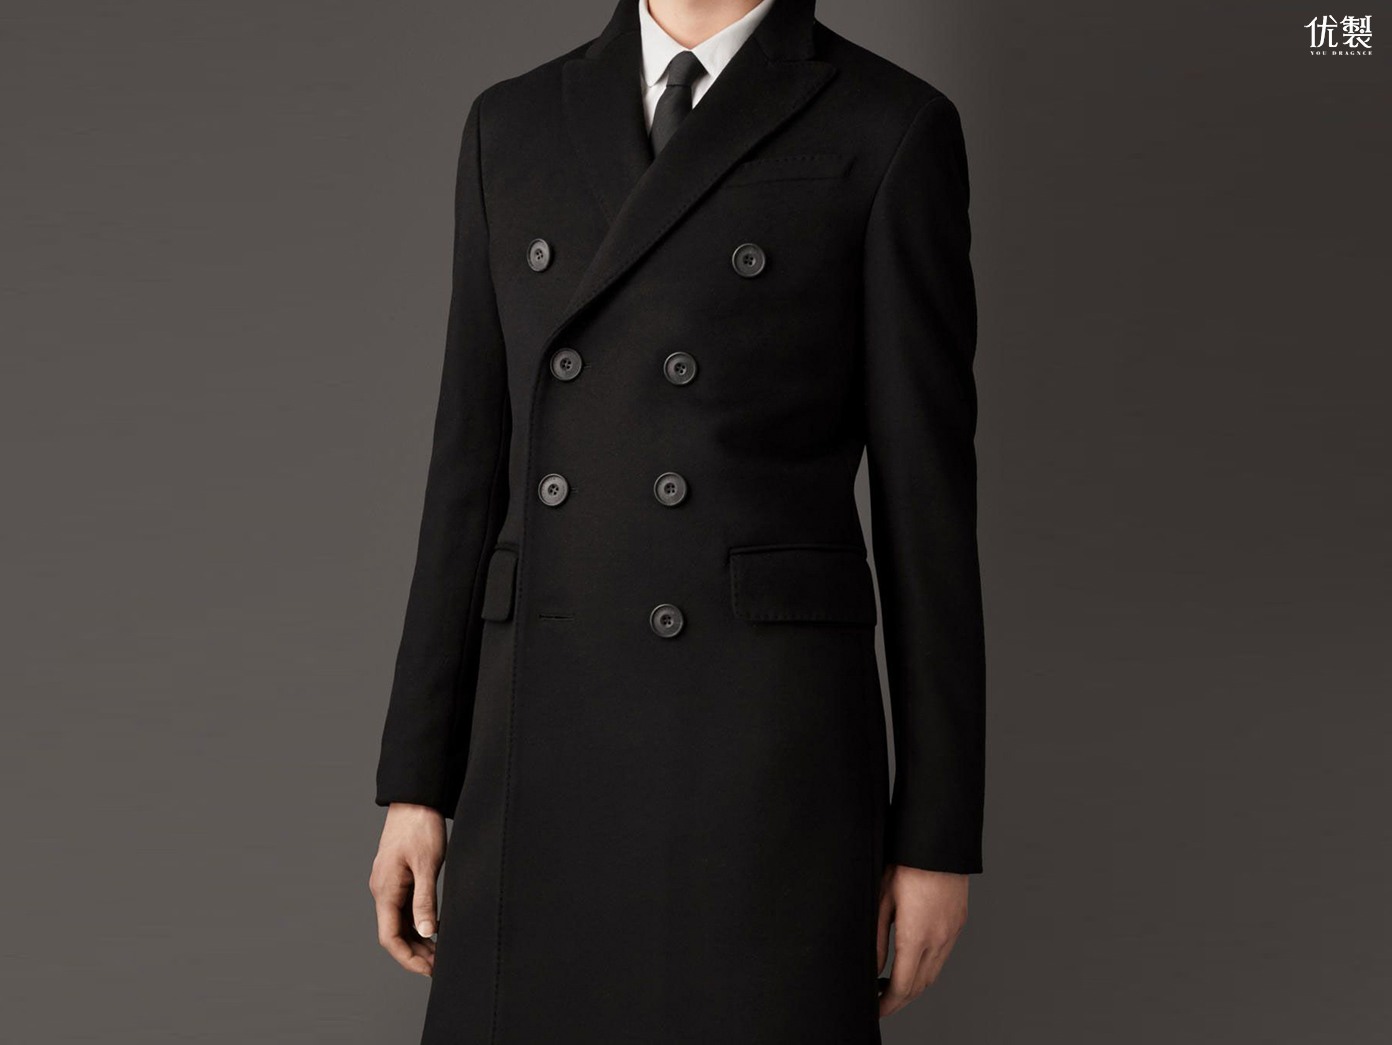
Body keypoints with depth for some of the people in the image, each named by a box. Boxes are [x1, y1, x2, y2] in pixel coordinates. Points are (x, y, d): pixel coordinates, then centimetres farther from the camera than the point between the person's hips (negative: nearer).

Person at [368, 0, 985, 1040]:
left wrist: (939, 829, -1)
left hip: (768, 751, -4)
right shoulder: (517, 127, 14)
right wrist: (417, 784, 10)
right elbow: (476, 473, 13)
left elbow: (927, 495, 0)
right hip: (557, 756, 4)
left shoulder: (892, 133, 2)